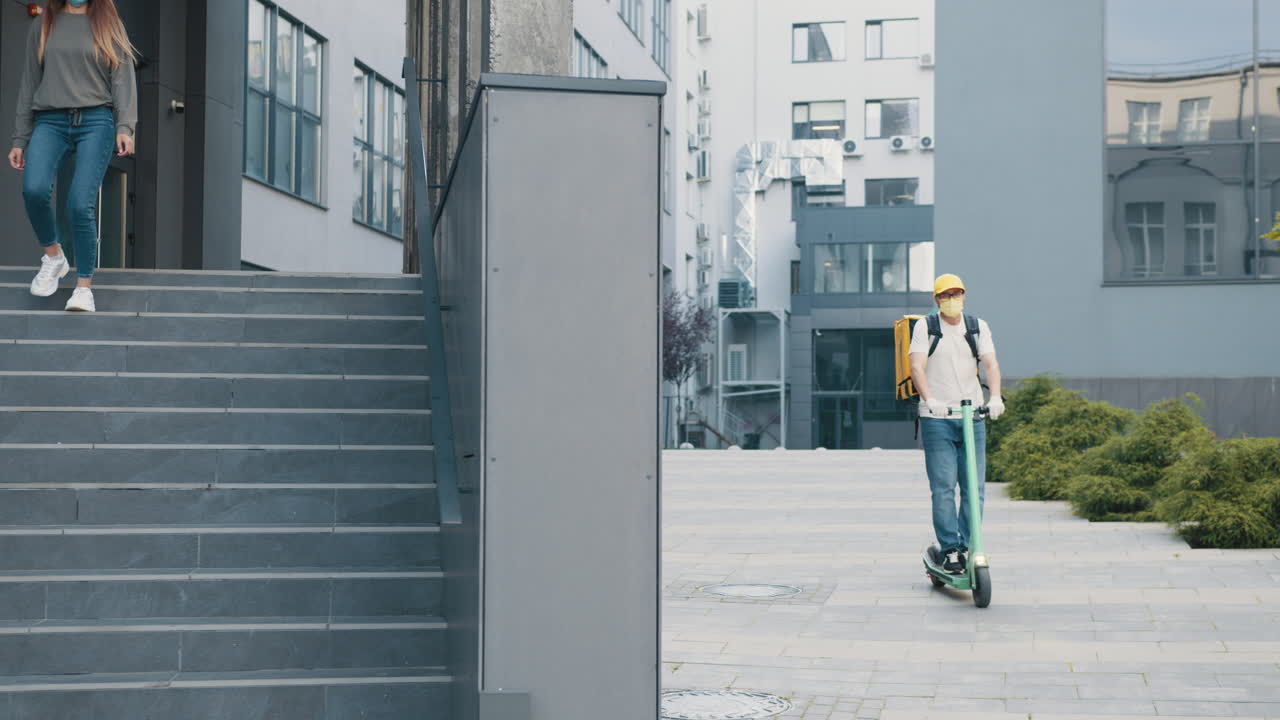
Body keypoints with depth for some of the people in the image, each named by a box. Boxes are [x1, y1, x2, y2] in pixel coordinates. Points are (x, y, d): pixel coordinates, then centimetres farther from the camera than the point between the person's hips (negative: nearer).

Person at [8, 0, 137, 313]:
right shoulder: (42, 26, 18)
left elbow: (123, 78, 4)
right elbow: (29, 84, 18)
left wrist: (125, 127, -10)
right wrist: (20, 140, 14)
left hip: (96, 121, -2)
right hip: (50, 122, 2)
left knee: (81, 205, -15)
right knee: (34, 189, -23)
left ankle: (84, 287, -4)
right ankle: (53, 257, 1)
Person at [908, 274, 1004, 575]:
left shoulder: (978, 327, 10)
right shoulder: (925, 327, 2)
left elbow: (991, 364, -2)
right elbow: (917, 366, -11)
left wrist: (995, 397, -21)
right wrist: (930, 399, -28)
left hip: (973, 417, 3)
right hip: (937, 419, -3)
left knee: (975, 488, 1)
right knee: (943, 488, -7)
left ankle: (967, 547, 10)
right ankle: (949, 550, -1)